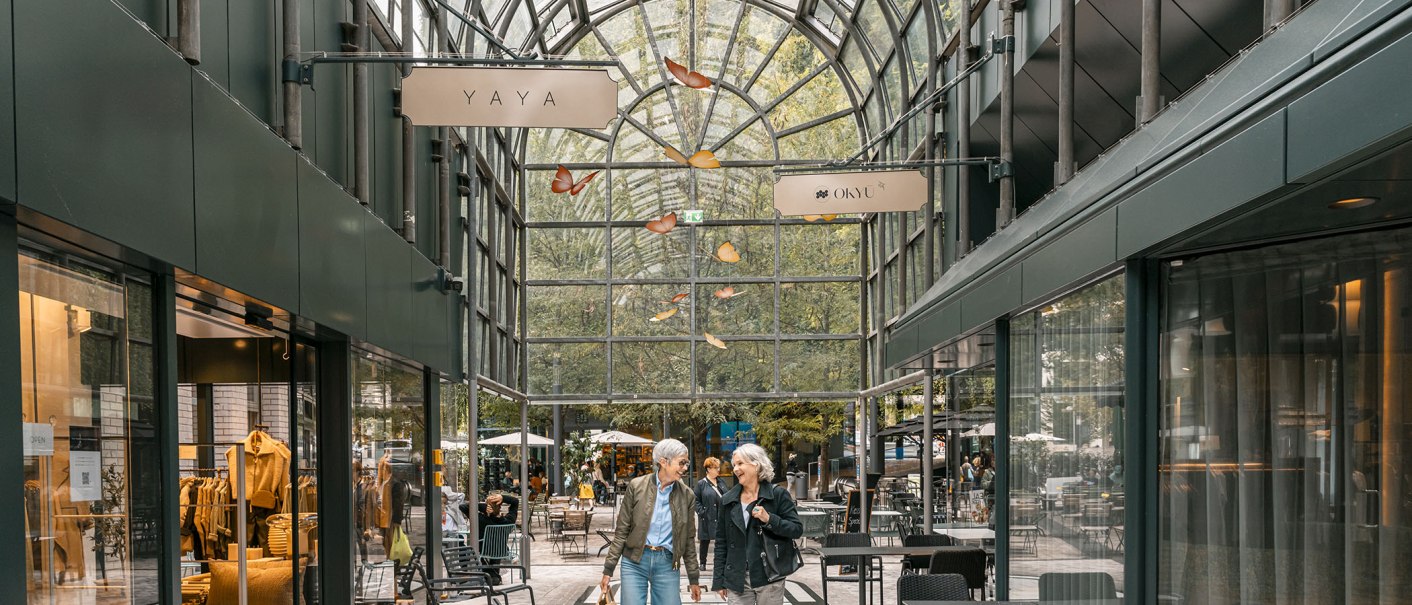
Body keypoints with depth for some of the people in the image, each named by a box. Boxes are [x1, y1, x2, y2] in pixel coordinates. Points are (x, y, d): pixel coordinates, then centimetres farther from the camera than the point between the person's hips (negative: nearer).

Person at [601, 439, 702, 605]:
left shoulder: (686, 495, 4)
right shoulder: (636, 486, -2)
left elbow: (688, 538, 10)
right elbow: (621, 531, 0)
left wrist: (694, 578, 10)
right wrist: (608, 570, -3)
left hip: (667, 564, 2)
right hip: (635, 562, -2)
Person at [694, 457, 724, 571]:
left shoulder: (721, 482, 10)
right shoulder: (701, 484, -4)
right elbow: (696, 501, -3)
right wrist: (702, 512, -13)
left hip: (721, 518, 4)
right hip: (707, 519, -4)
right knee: (705, 541, 8)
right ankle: (702, 562, 19)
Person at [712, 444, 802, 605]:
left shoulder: (778, 494, -2)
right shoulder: (727, 500, 7)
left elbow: (798, 530, -4)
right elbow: (721, 542, 10)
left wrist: (769, 519, -19)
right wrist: (719, 580, 6)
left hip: (769, 578, -2)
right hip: (737, 580, 2)